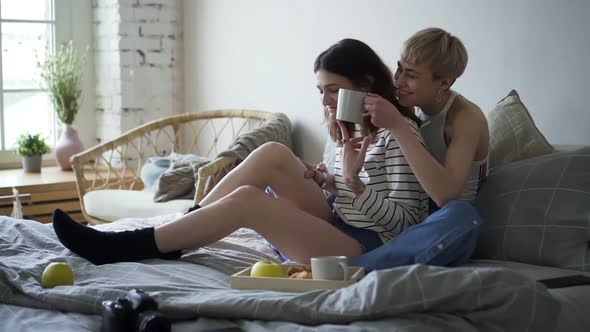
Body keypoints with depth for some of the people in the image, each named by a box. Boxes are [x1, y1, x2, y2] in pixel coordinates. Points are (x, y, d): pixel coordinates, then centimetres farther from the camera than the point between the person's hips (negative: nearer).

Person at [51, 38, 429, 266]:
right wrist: (322, 182, 1)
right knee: (272, 154, -11)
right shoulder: (353, 128, 17)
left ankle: (125, 246, -19)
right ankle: (176, 233, -10)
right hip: (338, 226, 9)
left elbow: (404, 218, -14)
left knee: (247, 199, -24)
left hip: (368, 248, -9)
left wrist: (352, 181, -24)